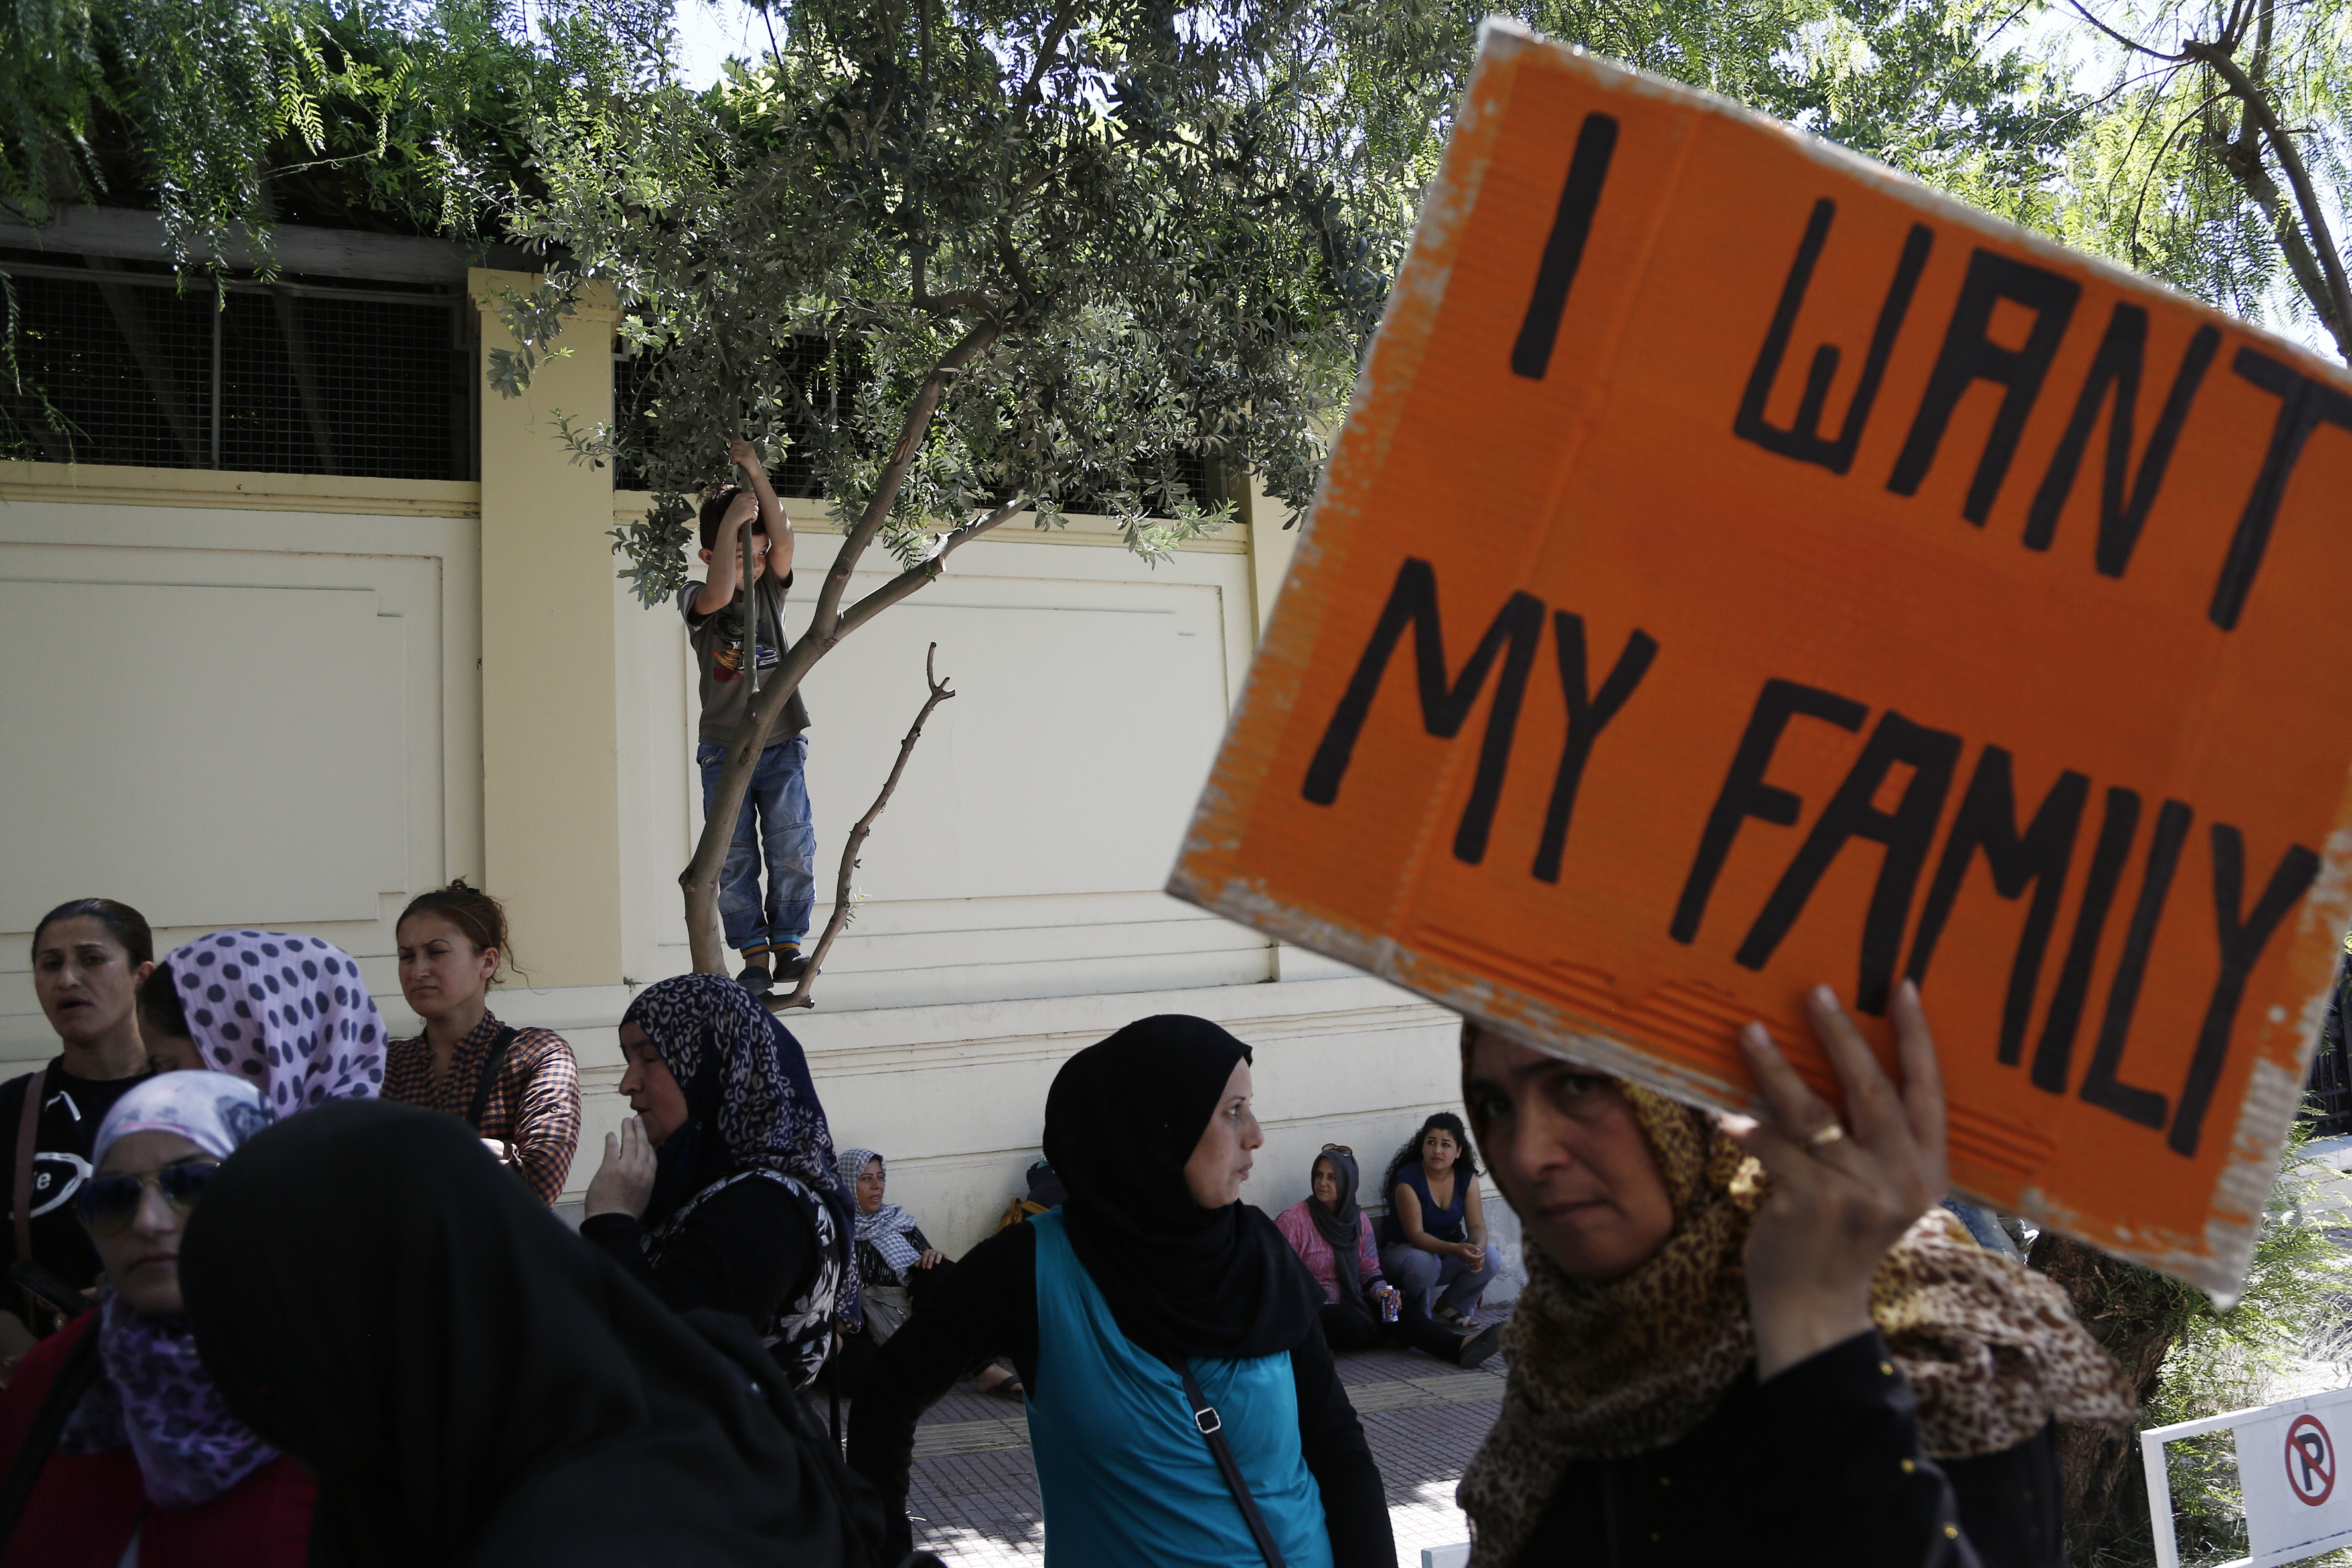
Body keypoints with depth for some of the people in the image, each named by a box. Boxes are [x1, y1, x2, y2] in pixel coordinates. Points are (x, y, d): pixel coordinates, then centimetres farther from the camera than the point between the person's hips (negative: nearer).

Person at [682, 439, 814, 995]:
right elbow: (718, 595, -27)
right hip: (724, 751, -1)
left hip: (781, 745, 1)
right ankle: (755, 956, 5)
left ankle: (787, 945, 8)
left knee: (792, 851, -4)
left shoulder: (770, 588, 4)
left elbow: (783, 539, -14)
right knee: (733, 860, -1)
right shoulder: (694, 600, -3)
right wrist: (730, 520, -25)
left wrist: (756, 476, -23)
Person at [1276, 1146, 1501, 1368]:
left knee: (1399, 1306, -25)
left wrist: (1382, 1292, -10)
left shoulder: (1359, 1220, 10)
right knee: (1354, 1325, -37)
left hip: (1351, 1302, 5)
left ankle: (1459, 1346, -43)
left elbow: (1369, 1270, 11)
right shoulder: (1292, 1221, -7)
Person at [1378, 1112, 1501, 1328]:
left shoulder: (1467, 1178, -6)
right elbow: (1416, 1235, -27)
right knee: (1424, 1263, -39)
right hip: (1402, 1251, -5)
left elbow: (1477, 1226, -11)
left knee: (1491, 1259, -22)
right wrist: (1456, 1250, -43)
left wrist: (1478, 1249, -36)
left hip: (1448, 1251, 5)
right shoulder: (1408, 1179, -22)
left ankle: (1449, 1306, 3)